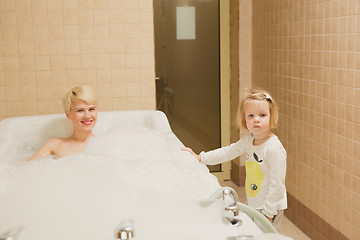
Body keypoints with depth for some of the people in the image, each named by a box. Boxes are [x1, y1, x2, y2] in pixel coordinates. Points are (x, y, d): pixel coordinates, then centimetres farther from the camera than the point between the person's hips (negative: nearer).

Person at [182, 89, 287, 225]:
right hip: (252, 205, 7)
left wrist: (268, 214, -19)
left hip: (270, 208, -7)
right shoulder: (249, 140, 1)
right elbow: (228, 152, 11)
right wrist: (200, 158, 7)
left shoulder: (275, 148, -22)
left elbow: (277, 185, -21)